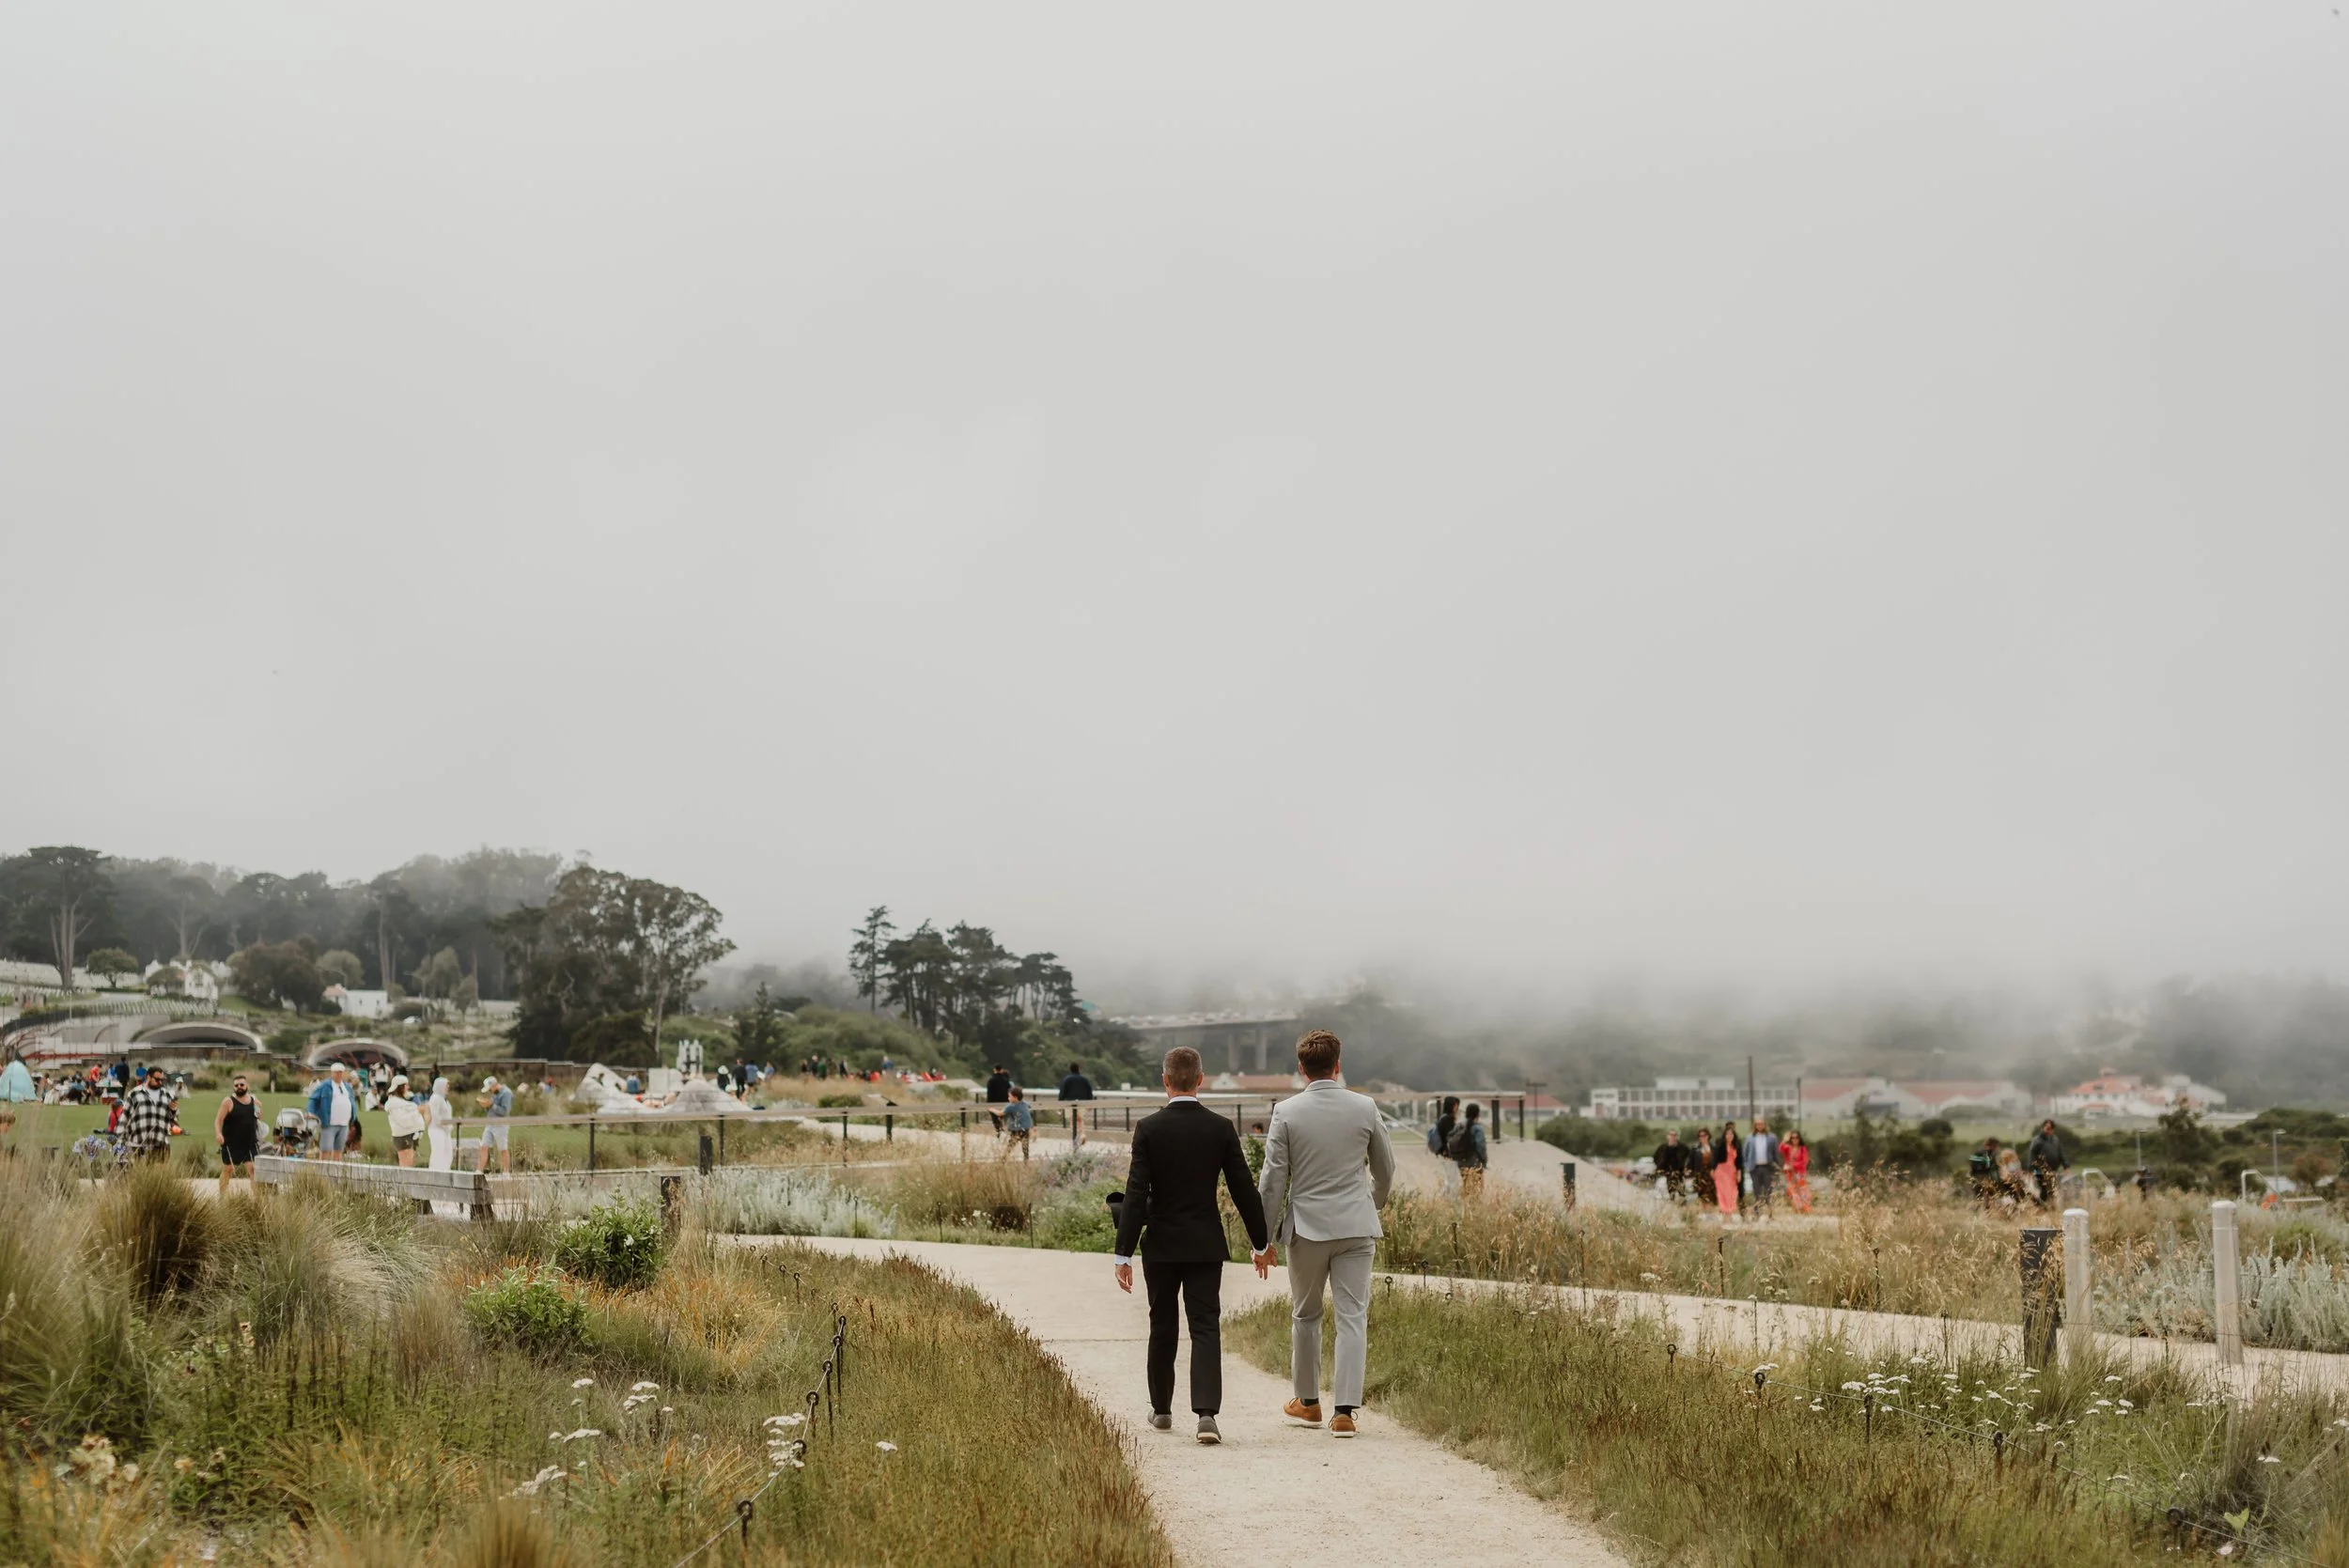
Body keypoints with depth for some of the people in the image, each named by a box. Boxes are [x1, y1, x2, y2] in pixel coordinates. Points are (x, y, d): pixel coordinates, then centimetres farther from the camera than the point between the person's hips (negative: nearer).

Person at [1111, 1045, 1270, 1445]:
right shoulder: (1221, 1129, -4)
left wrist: (1124, 1254, -10)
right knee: (1205, 1328, -1)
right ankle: (1206, 1413, -17)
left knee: (1163, 1328, 15)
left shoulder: (1148, 1128, -9)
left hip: (1161, 1245, 0)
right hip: (1206, 1245, 0)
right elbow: (1244, 1190, 0)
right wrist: (1260, 1243, 12)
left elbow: (1136, 1194, -12)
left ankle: (1162, 1409, 28)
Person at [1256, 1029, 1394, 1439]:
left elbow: (1274, 1179, -6)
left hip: (1307, 1226, -1)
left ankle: (1308, 1402, 27)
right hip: (1356, 1227, 1)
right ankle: (1345, 1411, -6)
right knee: (1353, 1317, 0)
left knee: (1305, 1315, 16)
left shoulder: (1286, 1113, -7)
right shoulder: (1365, 1108, -1)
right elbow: (1385, 1170, 11)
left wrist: (1265, 1239, 2)